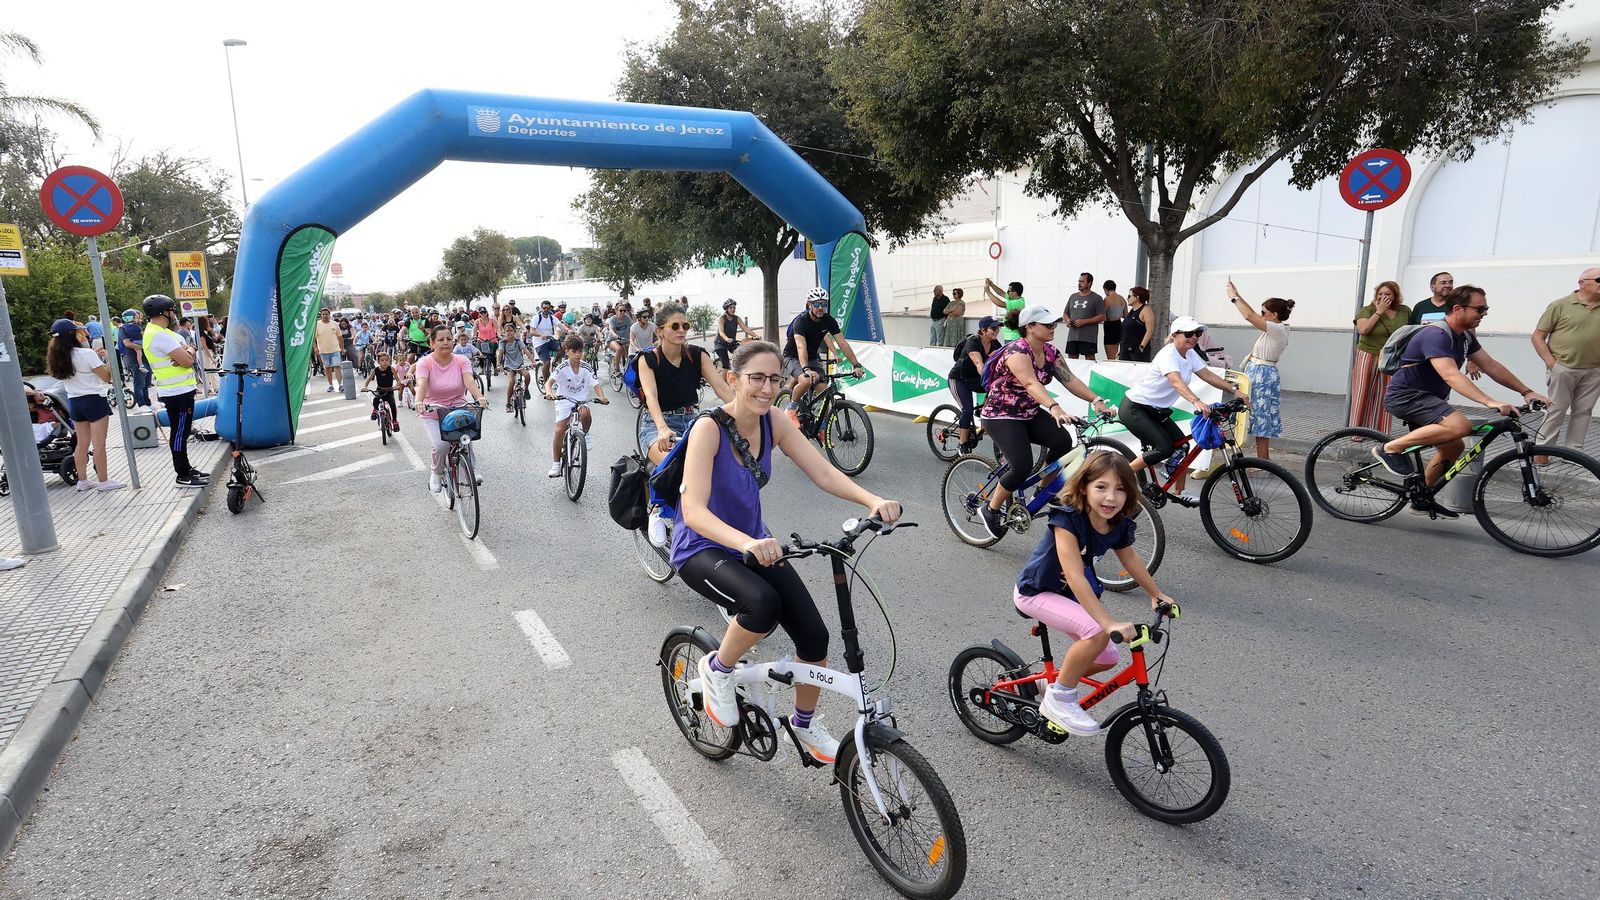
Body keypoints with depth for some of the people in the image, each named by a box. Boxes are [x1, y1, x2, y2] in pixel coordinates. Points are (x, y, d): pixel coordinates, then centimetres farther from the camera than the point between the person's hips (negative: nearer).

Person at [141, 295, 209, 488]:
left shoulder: (158, 331, 13)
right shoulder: (160, 335, -19)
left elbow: (181, 351, 14)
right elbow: (187, 361, -24)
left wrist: (186, 350, -9)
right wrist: (190, 351, -2)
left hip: (180, 390, 10)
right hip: (177, 392, -10)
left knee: (181, 432, 17)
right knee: (179, 433, -4)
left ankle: (186, 469, 27)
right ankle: (183, 477, 2)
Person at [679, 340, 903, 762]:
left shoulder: (774, 424, -7)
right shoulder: (709, 428, -24)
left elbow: (825, 473, -15)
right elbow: (694, 511, -34)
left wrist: (873, 500, -33)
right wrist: (747, 543, -52)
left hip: (754, 544, 6)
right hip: (701, 549, -5)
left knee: (814, 635, -7)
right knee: (763, 604, -36)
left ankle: (805, 723, 24)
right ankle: (717, 669, -3)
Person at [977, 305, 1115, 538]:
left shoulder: (1051, 353, 1)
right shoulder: (1017, 351, -24)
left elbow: (1070, 379, -5)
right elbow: (1031, 384, -40)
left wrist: (1097, 401, -18)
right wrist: (1054, 408, -54)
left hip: (1029, 414, 8)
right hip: (1001, 416, -7)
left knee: (1063, 442, -17)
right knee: (1023, 466, -23)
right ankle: (991, 509, -1)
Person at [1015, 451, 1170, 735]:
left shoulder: (1119, 525, -9)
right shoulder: (1067, 520, -31)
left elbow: (1130, 559, 14)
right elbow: (1075, 578, -37)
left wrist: (1157, 594, 18)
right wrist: (1110, 623, -42)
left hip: (1066, 595, 8)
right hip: (1035, 592, -8)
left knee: (1107, 658, 5)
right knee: (1097, 632, -28)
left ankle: (1055, 681, 30)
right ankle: (1059, 699, -10)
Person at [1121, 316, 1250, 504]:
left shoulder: (1190, 354, 4)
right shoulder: (1168, 354, -23)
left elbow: (1208, 375, 3)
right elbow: (1177, 382, -39)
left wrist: (1235, 391, -9)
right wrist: (1196, 401, -54)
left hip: (1156, 410, 9)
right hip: (1134, 408, -9)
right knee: (1164, 448, -18)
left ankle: (1180, 492, 17)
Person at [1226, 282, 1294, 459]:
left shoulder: (1278, 330, -17)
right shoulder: (1273, 329, 9)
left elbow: (1250, 316, -24)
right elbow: (1253, 315, 18)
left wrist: (1234, 297, -13)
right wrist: (1237, 296, 14)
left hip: (1263, 375, -10)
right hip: (1256, 373, 10)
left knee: (1261, 420, -5)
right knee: (1260, 420, 12)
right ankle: (1263, 461, 18)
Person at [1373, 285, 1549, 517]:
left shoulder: (1465, 336, 10)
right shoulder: (1436, 335, -21)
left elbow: (1491, 366, 13)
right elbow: (1451, 376, -33)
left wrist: (1527, 392, 6)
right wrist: (1490, 402, -40)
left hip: (1424, 397, 10)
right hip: (1405, 395, -10)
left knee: (1454, 446, 14)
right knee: (1460, 425, -28)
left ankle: (1422, 499, 24)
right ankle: (1392, 448, -16)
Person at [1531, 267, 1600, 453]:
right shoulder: (1561, 306, -3)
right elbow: (1538, 336, -3)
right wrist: (1550, 362, -10)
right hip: (1563, 369, -4)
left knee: (1583, 411, 8)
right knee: (1556, 410, -2)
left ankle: (1574, 452, 15)